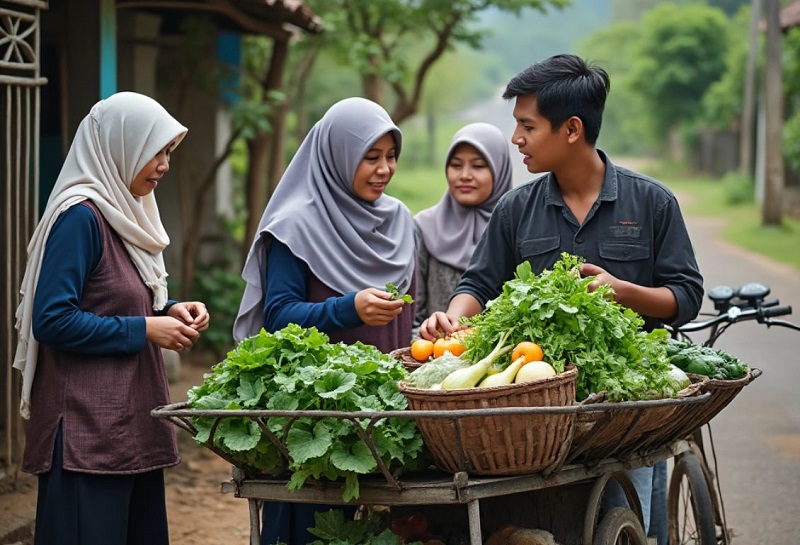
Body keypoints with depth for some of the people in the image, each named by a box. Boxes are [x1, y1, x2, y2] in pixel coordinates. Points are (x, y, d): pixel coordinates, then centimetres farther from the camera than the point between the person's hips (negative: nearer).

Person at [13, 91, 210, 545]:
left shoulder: (124, 212, 14)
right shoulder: (81, 217, -14)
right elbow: (52, 321, -19)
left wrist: (170, 311, 5)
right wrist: (146, 329, -15)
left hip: (132, 419, 9)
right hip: (88, 424, -9)